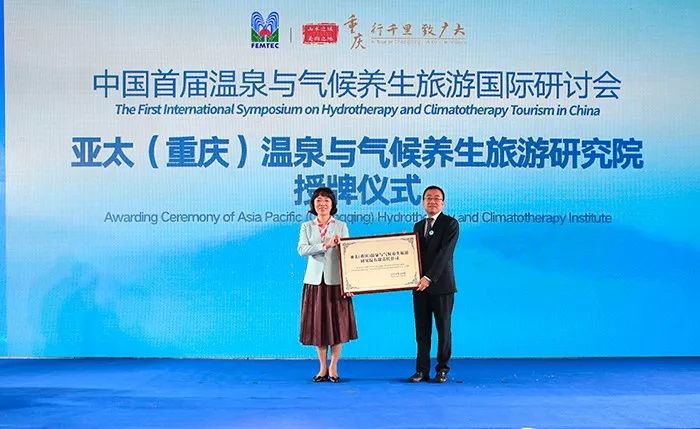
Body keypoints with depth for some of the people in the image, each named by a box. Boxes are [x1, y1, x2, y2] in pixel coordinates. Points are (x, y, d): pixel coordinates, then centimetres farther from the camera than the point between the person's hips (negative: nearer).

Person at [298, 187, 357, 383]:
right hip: (315, 281, 1)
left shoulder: (341, 226, 5)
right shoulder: (306, 227, 8)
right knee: (317, 325, 4)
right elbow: (302, 249, -9)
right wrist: (325, 244, -21)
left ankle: (333, 368, 10)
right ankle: (322, 368, 14)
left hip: (336, 281, -1)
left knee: (337, 324, -1)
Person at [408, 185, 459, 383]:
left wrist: (429, 277, -21)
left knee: (443, 328, 3)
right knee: (422, 329, 6)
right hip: (420, 285, 5)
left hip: (441, 285, -5)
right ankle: (422, 370, 10)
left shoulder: (450, 224, -4)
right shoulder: (418, 226, 17)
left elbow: (444, 253, -14)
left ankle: (442, 369, 11)